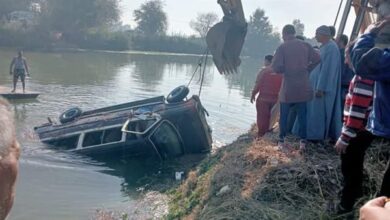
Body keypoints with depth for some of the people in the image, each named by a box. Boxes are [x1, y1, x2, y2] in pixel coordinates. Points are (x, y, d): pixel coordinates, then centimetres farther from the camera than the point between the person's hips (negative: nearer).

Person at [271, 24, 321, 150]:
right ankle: (303, 141, 11)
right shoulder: (305, 45, 5)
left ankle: (281, 141, 10)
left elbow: (276, 67, -13)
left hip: (288, 87, -3)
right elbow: (317, 59, -2)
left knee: (284, 115, 7)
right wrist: (307, 69, 9)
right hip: (303, 86, 3)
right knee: (302, 115, 9)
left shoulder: (282, 47, -7)